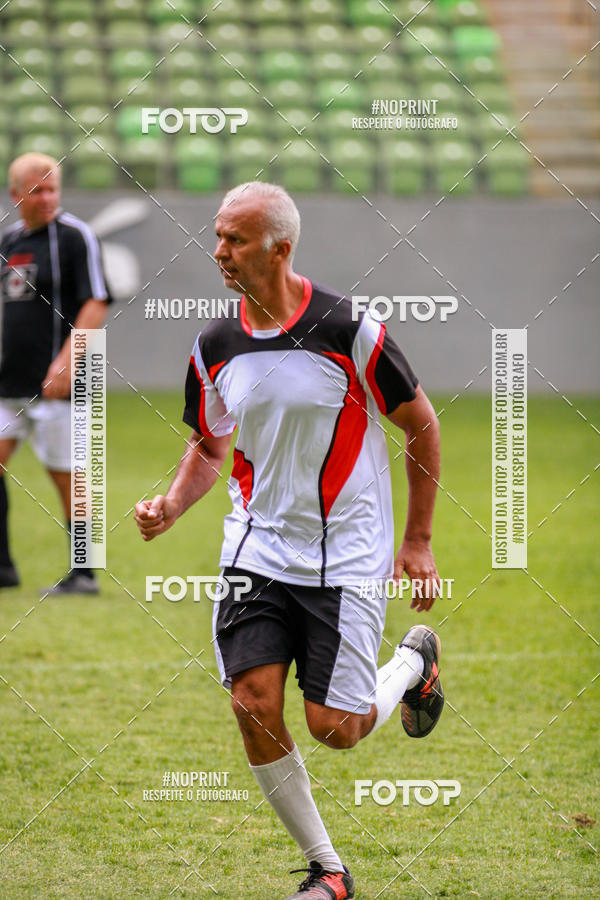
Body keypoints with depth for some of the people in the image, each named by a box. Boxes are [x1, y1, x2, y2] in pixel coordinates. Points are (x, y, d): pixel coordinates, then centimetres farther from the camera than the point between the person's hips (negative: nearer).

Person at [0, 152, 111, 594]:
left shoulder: (75, 236, -8)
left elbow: (96, 305, -14)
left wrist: (66, 360, -22)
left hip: (54, 383, -7)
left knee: (66, 475, -2)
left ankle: (84, 574, 7)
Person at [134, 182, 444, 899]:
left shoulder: (348, 330, -14)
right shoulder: (214, 345, 0)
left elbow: (421, 424, -2)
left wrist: (417, 542, 1)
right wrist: (170, 506, -4)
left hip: (347, 555, -4)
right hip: (257, 549, 4)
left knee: (333, 728, -6)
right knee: (254, 706, -11)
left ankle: (414, 660, 29)